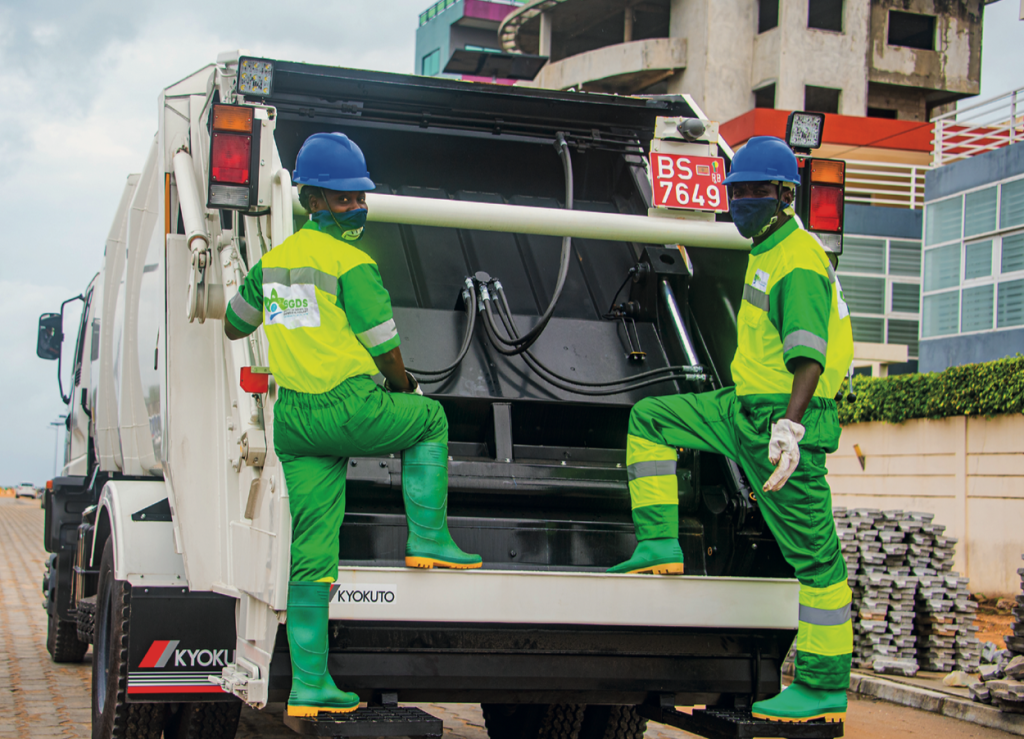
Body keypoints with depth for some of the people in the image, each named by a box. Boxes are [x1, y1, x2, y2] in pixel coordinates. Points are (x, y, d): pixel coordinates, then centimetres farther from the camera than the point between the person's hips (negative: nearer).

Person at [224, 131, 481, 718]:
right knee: (431, 420, 23)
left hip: (294, 421, 6)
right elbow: (386, 351, -7)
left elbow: (235, 325, 28)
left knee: (312, 554, 6)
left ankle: (308, 685, 6)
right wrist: (405, 385, 14)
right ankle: (427, 537, 14)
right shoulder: (352, 262, -8)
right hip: (351, 410, -6)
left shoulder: (275, 259, 14)